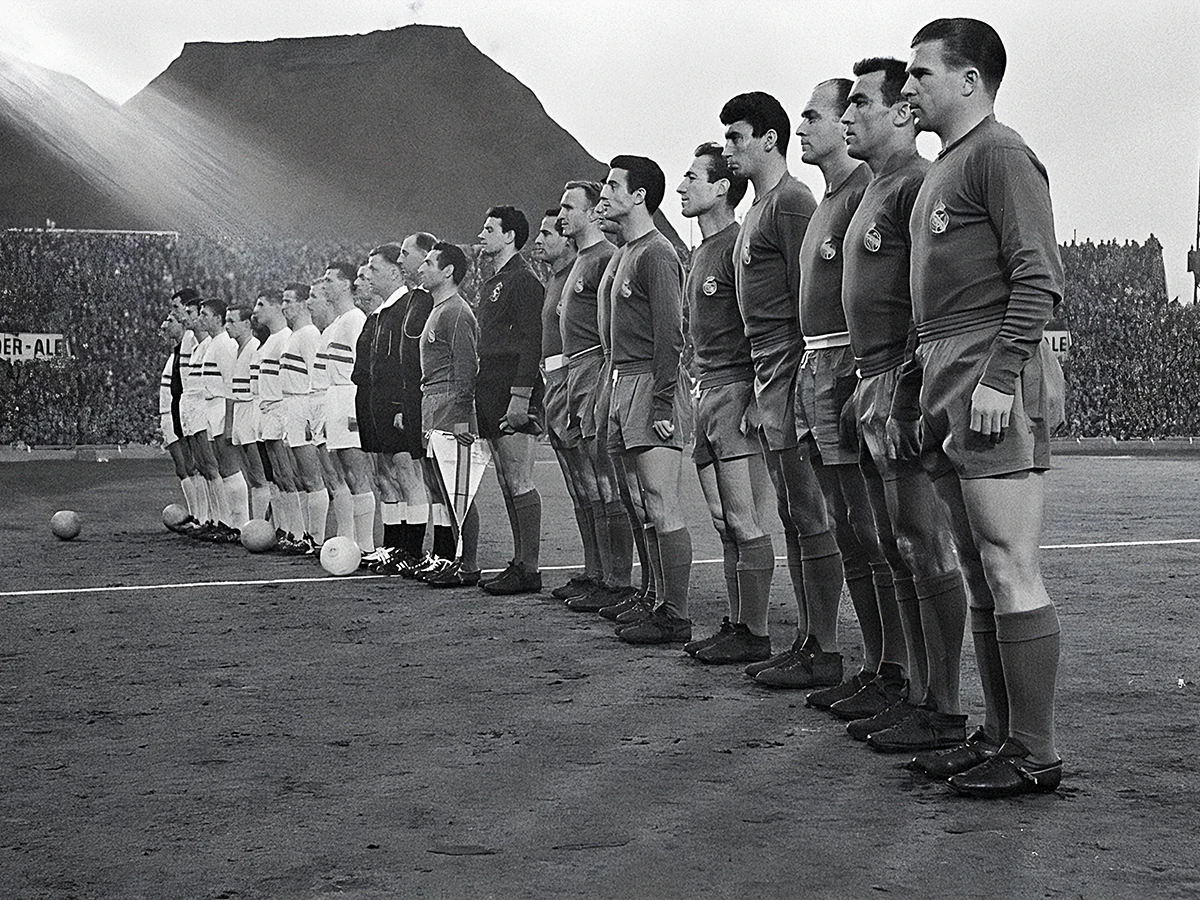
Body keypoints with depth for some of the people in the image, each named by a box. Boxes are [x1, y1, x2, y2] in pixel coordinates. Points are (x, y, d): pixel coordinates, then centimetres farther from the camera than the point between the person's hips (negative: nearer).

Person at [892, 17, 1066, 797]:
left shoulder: (999, 154, -6)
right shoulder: (943, 169, 22)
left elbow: (1039, 278, -15)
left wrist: (1000, 376, -22)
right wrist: (912, 390, 21)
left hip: (992, 379, -10)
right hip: (947, 381, 10)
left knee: (1011, 569, -8)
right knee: (982, 572, 10)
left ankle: (1035, 755, -4)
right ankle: (1002, 734, 16)